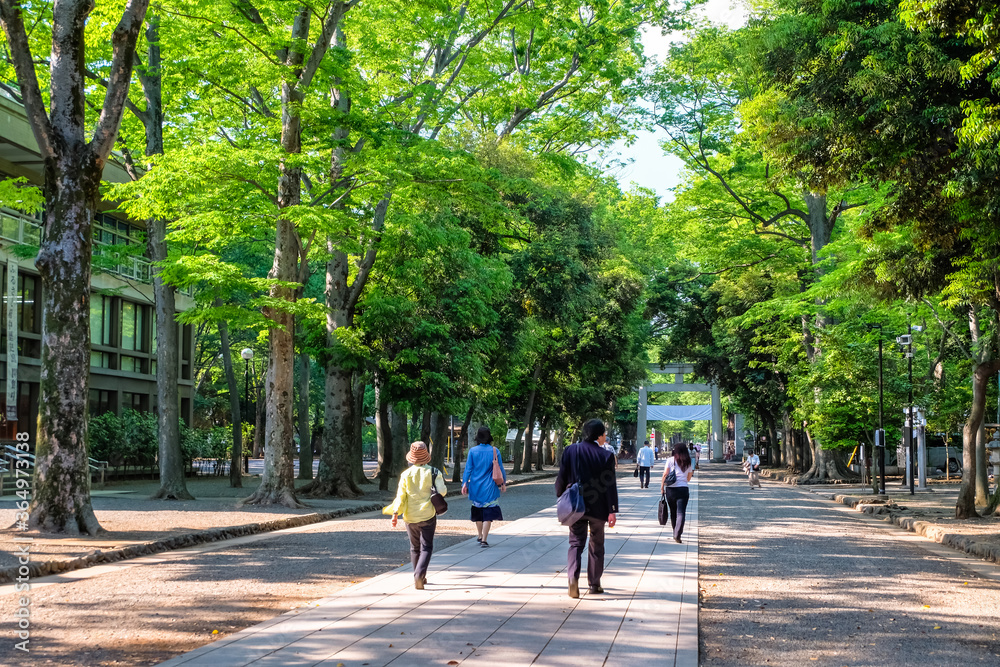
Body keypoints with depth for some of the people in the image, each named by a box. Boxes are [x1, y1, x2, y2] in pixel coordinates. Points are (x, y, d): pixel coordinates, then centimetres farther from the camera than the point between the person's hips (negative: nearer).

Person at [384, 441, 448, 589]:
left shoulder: (405, 474, -3)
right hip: (428, 516, -2)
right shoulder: (433, 472, -7)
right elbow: (442, 491, -11)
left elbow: (400, 496, -5)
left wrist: (395, 514, -3)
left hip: (410, 517, 2)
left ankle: (419, 577, 24)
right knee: (426, 547, 1)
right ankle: (419, 574, -20)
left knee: (415, 548, 16)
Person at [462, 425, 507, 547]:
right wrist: (503, 483, 12)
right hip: (489, 487, -2)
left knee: (478, 511, 19)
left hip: (476, 487, 2)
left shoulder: (472, 451, -4)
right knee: (488, 513, 1)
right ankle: (484, 540, -5)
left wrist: (464, 484, 2)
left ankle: (479, 536, 31)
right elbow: (500, 469, 0)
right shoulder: (494, 451, -5)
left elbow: (468, 469, -4)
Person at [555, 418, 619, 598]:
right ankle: (594, 584, 19)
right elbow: (610, 485, -10)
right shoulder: (606, 456, -9)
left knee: (576, 543, 6)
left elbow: (562, 478, 1)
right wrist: (612, 511, -7)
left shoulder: (570, 451, -2)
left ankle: (573, 577, -18)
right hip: (597, 508, -1)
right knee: (597, 545, 13)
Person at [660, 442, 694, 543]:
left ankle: (675, 534, 23)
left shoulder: (670, 460, 1)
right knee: (681, 512, -5)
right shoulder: (688, 462, 8)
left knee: (673, 512, 13)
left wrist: (662, 487, 5)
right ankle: (677, 535, -20)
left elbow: (665, 475, -3)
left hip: (670, 489, 0)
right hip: (683, 489, 0)